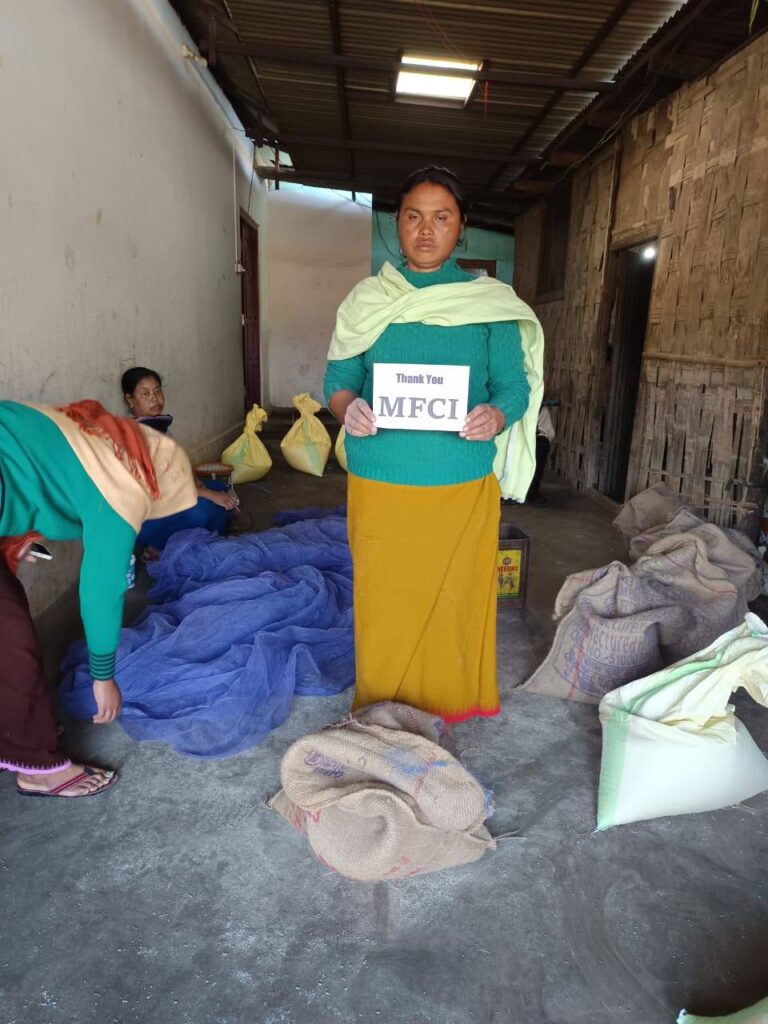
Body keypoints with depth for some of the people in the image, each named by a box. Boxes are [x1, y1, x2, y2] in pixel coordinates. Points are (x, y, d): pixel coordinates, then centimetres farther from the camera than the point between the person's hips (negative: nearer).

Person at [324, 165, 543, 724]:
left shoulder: (489, 301, 5)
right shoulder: (366, 299, 8)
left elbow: (514, 386, 1)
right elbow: (339, 378, 7)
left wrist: (497, 417, -22)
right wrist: (347, 408, -16)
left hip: (462, 486, 0)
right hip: (379, 484, 1)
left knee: (453, 600, 9)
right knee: (384, 601, 7)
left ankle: (453, 708, 31)